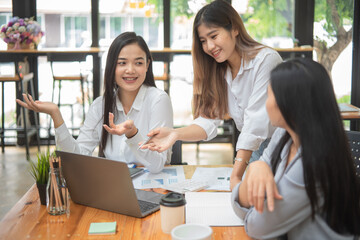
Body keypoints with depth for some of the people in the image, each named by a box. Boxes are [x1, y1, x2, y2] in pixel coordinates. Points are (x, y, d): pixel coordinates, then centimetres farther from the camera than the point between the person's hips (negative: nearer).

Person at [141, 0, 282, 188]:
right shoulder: (219, 72, 5)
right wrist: (176, 134, -25)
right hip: (255, 150, 5)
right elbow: (210, 119, -6)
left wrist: (236, 175, -27)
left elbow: (256, 123, -24)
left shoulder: (266, 60, -17)